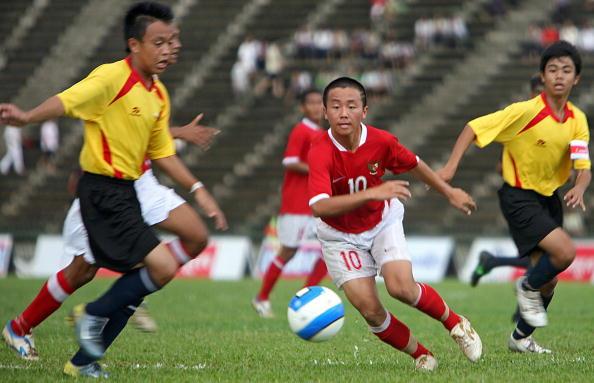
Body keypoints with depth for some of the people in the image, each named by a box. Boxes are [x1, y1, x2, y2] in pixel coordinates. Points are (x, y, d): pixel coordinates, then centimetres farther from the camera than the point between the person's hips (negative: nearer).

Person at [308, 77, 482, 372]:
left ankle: (455, 323, 7)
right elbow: (318, 206, -46)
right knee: (369, 309, -11)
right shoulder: (320, 152, -31)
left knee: (402, 288, -20)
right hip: (340, 236, -1)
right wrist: (372, 193, -54)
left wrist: (449, 192, 16)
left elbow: (414, 165, 4)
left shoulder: (381, 141, -19)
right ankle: (420, 354, 13)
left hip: (382, 223, 1)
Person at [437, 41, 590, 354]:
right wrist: (451, 166, -26)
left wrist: (579, 188, -28)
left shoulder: (577, 119, -3)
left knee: (548, 280, 10)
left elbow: (583, 166, -5)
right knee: (565, 252, -25)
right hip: (519, 197, -6)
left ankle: (521, 337, 31)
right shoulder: (525, 111, -20)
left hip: (549, 197, 6)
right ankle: (528, 288, 5)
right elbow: (474, 128, -17)